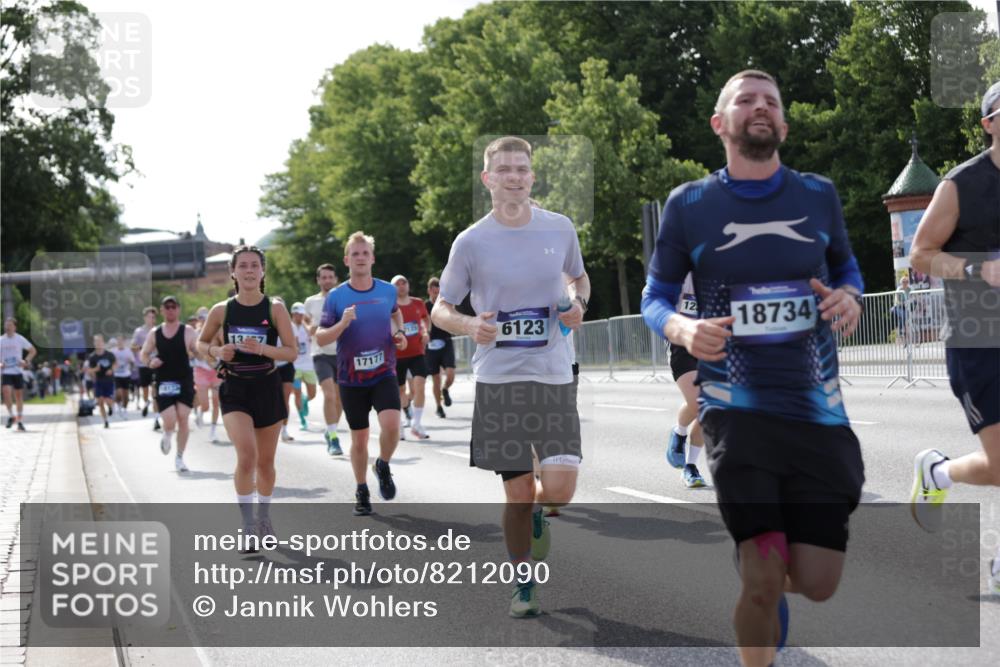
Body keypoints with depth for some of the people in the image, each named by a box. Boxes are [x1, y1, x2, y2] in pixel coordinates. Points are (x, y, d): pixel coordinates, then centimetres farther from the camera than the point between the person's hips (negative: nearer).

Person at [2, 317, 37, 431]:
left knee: (19, 395, 5)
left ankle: (20, 421, 15)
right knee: (6, 391, -19)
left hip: (17, 371, 0)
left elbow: (33, 350, 6)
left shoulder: (20, 339, -1)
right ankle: (11, 416, -2)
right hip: (5, 371, 0)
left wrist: (26, 361, -8)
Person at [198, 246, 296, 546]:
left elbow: (292, 352, -7)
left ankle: (264, 518, 35)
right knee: (247, 455, -20)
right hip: (235, 390, -1)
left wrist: (262, 349, -24)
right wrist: (217, 351, -10)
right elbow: (201, 343, 12)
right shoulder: (221, 310, -4)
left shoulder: (275, 309, -6)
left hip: (268, 389, 1)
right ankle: (248, 525, -8)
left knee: (266, 461, 13)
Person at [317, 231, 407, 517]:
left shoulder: (387, 290, 1)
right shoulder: (336, 296, -5)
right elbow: (320, 338, -5)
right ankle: (362, 492, 26)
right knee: (359, 439, 7)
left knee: (391, 424, -22)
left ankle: (383, 466, 8)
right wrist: (342, 324, -22)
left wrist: (399, 333, 6)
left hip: (384, 374, 0)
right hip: (351, 378, 0)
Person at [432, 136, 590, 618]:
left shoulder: (560, 228, 4)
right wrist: (469, 325, -17)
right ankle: (524, 585, 24)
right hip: (498, 379, -1)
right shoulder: (471, 243, -3)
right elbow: (440, 310, 4)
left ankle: (537, 518, 29)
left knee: (559, 489, -9)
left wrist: (578, 302, -1)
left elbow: (578, 276, 22)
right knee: (518, 493, 2)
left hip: (554, 377, 1)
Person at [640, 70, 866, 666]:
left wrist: (851, 297, -3)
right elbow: (654, 297, 8)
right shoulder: (689, 204, 0)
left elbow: (847, 266, 21)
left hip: (819, 406, 3)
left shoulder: (818, 195, 6)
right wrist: (682, 329, -14)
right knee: (762, 581, -10)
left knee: (817, 585, 2)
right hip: (736, 406, -2)